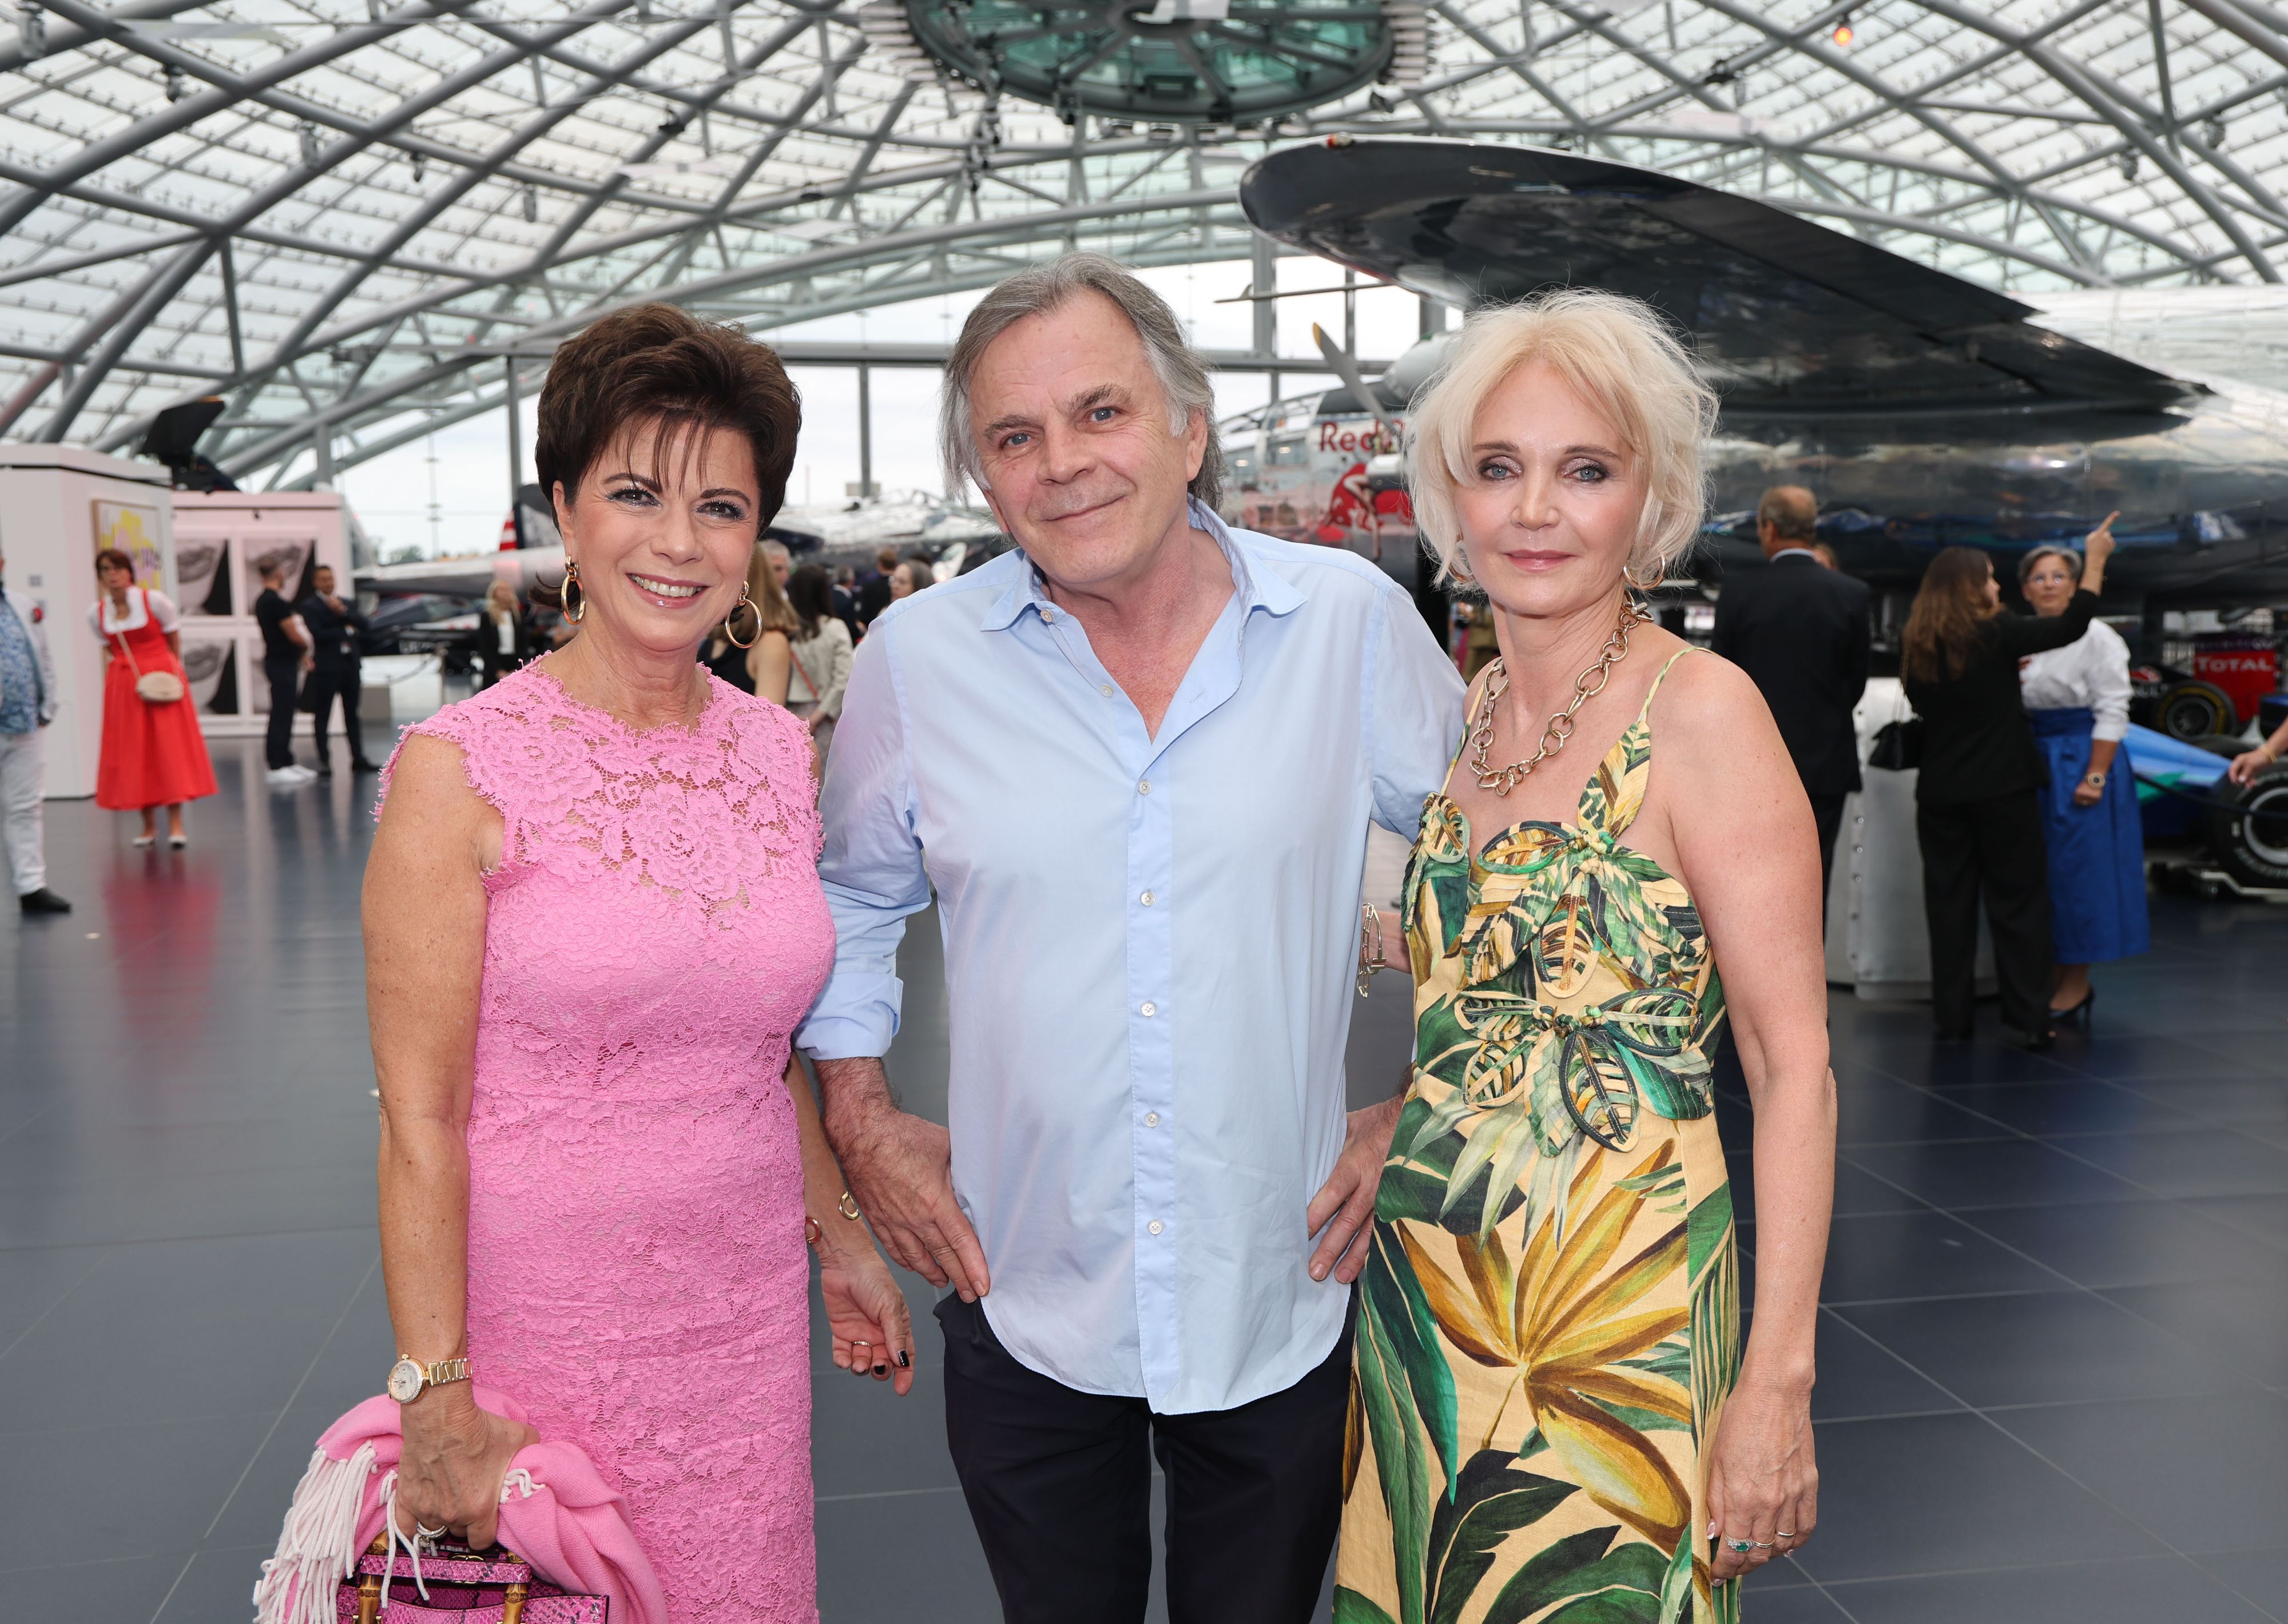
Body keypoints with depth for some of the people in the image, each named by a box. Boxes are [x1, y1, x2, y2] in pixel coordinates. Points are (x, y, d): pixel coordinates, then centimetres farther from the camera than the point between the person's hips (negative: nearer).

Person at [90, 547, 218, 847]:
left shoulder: (155, 601, -6)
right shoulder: (96, 612, 3)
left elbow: (174, 642, 3)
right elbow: (109, 649, 15)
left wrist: (167, 671, 7)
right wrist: (129, 668, 7)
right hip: (123, 685, 3)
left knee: (170, 749, -5)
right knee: (132, 753, 3)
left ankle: (176, 825, -2)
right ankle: (149, 825, 12)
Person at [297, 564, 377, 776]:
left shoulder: (346, 603, 16)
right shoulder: (309, 606, -2)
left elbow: (362, 625, 3)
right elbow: (318, 633, -15)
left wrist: (344, 612, -11)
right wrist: (346, 632, -6)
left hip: (351, 665, 5)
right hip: (326, 666, -5)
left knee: (352, 714, 9)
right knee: (322, 716, -2)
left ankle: (358, 759, 13)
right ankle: (324, 762, -1)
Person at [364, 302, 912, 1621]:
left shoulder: (781, 753, 3)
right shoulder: (461, 769, -12)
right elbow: (423, 1115, -12)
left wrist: (840, 1238, 17)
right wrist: (438, 1399, -14)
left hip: (749, 1321, 4)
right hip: (540, 1326, -4)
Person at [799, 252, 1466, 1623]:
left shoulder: (1352, 620, -6)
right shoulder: (919, 657, -4)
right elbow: (850, 896, 13)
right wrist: (860, 1118, 6)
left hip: (1283, 1293, 0)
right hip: (1027, 1304, 1)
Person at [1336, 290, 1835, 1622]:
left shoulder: (1700, 712, -13)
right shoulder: (1466, 714, 7)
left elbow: (1794, 1067, -14)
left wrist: (1779, 1382, -17)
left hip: (1621, 1307, -6)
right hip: (1426, 1294, 6)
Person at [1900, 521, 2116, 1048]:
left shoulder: (1914, 645, 2)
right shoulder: (1995, 636, -11)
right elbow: (2071, 625, -6)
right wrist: (2096, 558, 4)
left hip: (1940, 792, 4)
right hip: (2003, 787, -4)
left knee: (1949, 901, 9)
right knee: (2018, 900, 3)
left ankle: (1951, 1016, 11)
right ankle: (2027, 1020, 3)